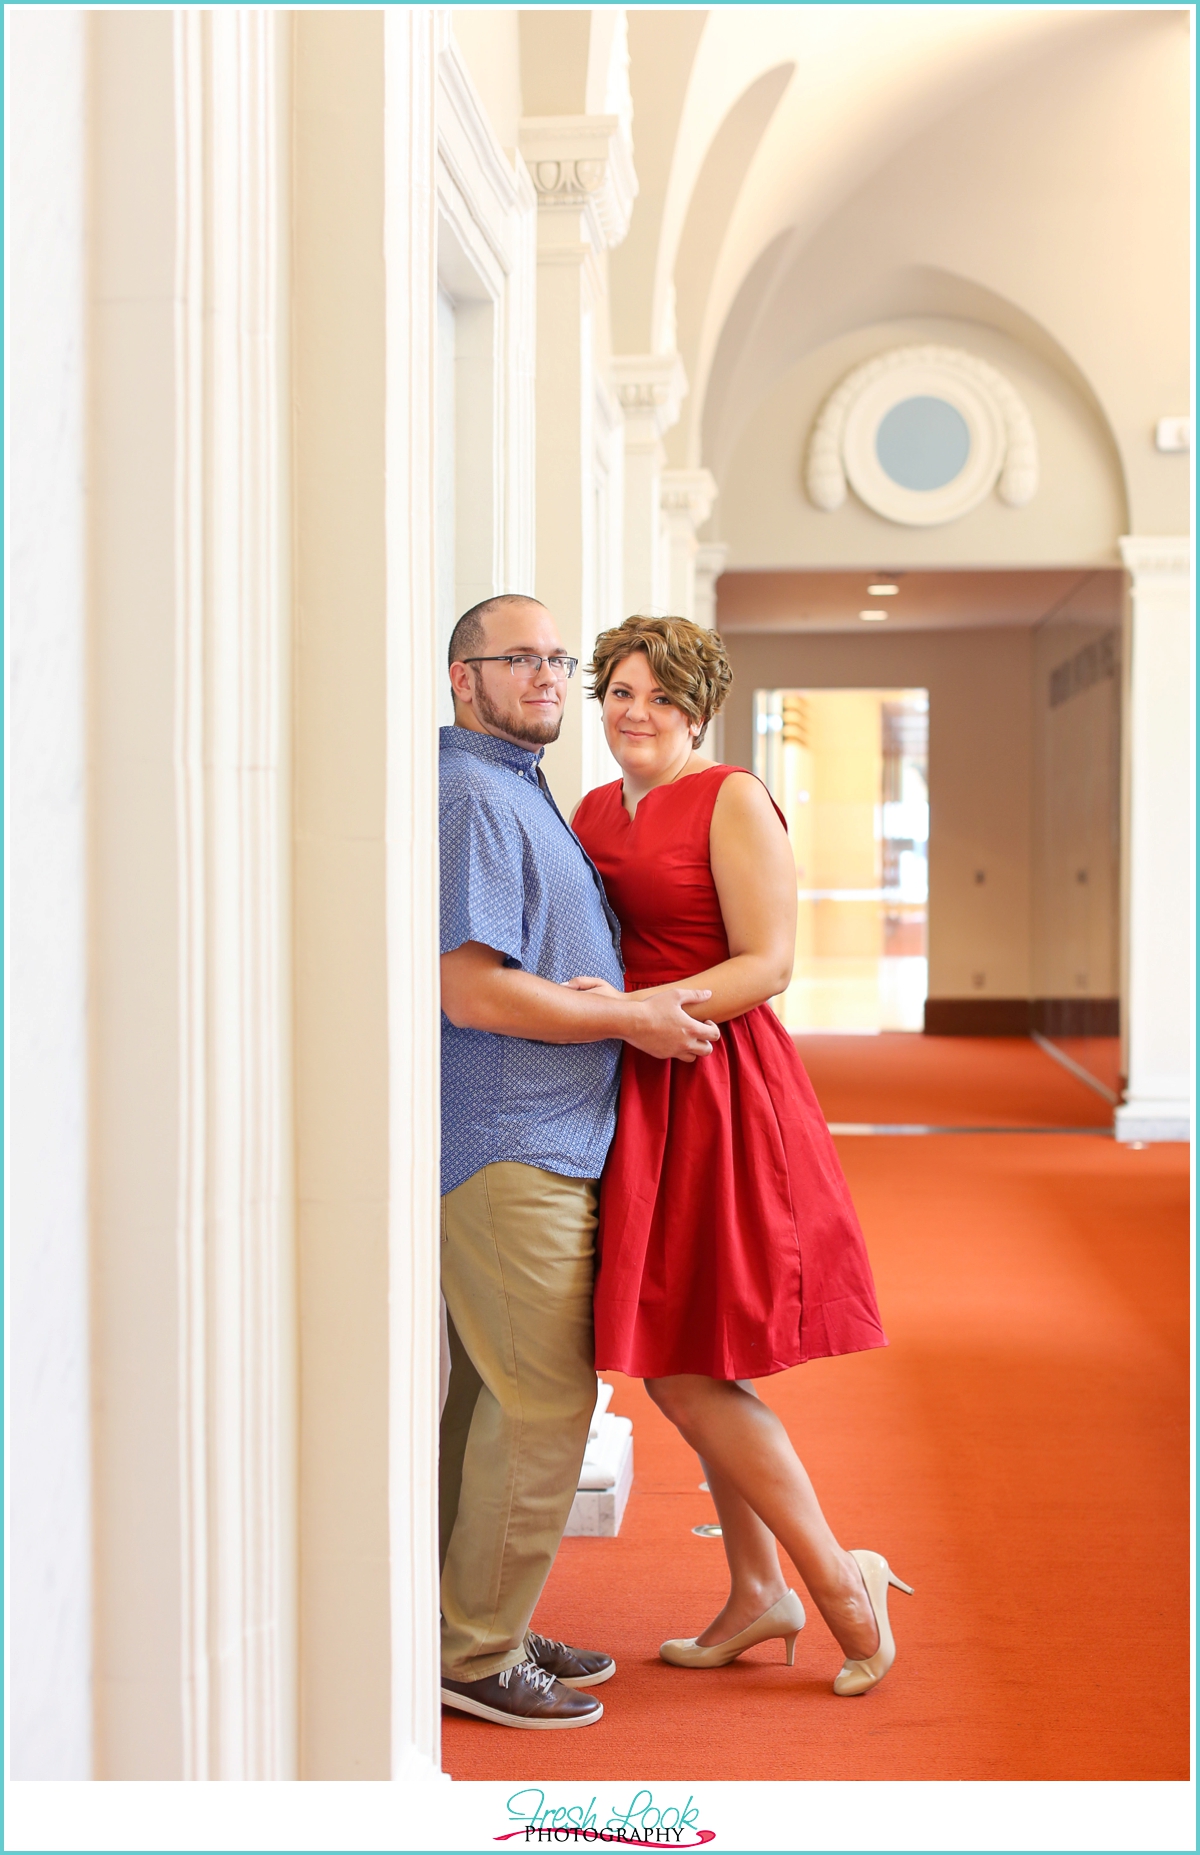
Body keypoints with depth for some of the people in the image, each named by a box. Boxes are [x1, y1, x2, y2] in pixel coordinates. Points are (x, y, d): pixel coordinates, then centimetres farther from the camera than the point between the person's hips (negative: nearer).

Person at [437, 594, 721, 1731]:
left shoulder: (519, 794, 20)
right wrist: (630, 1020, -13)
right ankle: (476, 1655, 4)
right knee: (540, 1404, -6)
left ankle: (484, 1632, 24)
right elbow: (471, 991, -22)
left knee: (492, 1399, 15)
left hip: (535, 1145, 11)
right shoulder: (472, 796, -14)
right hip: (509, 1147, -11)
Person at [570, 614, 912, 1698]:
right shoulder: (595, 809, 15)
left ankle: (842, 1580, 7)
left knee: (682, 1369, -7)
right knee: (692, 1368, 11)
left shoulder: (733, 800, -7)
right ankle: (759, 1593, 24)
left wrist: (637, 1007, -23)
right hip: (637, 1099, 7)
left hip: (714, 1093, -7)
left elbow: (767, 965, -14)